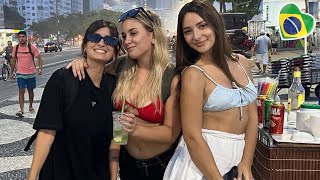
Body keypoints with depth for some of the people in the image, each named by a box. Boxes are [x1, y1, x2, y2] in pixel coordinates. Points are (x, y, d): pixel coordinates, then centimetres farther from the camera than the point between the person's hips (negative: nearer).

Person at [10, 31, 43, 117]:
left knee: (30, 91, 12)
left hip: (31, 73, -1)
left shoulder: (32, 47, -8)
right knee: (21, 91, -9)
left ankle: (30, 106, 31)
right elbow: (13, 61, 11)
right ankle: (21, 109, -11)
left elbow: (39, 58, -4)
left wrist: (40, 68, -18)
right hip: (20, 74, 1)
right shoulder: (15, 48, 0)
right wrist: (12, 72, 12)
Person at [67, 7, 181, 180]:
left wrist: (136, 129, -31)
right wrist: (82, 62, -9)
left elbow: (172, 133, -16)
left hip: (162, 164, -3)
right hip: (128, 161, 3)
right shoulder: (121, 68, -8)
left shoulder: (173, 78, -18)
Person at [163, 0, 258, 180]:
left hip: (239, 157, 6)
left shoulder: (242, 63, 2)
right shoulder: (193, 73, -15)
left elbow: (252, 116, 3)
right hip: (202, 160, -5)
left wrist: (246, 163, -4)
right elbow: (192, 136, -18)